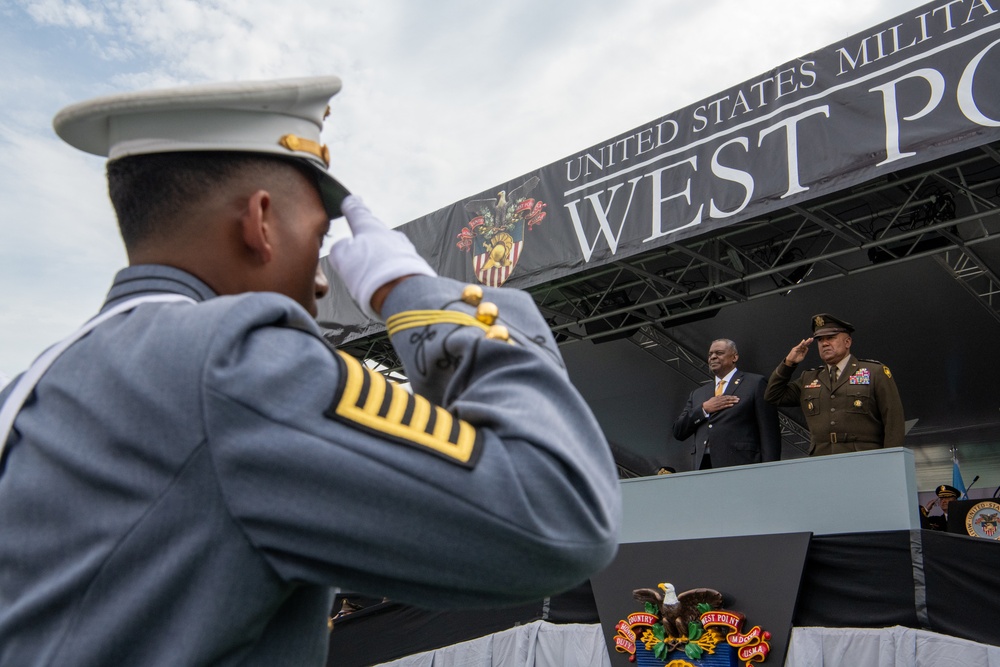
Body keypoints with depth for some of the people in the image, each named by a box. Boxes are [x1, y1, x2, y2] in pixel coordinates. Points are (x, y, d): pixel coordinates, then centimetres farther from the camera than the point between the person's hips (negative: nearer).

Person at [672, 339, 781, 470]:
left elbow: (770, 433, 1)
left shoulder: (755, 383, 8)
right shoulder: (698, 394, 22)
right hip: (702, 466, 4)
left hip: (739, 465, -4)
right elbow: (678, 431, 14)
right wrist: (704, 409, 1)